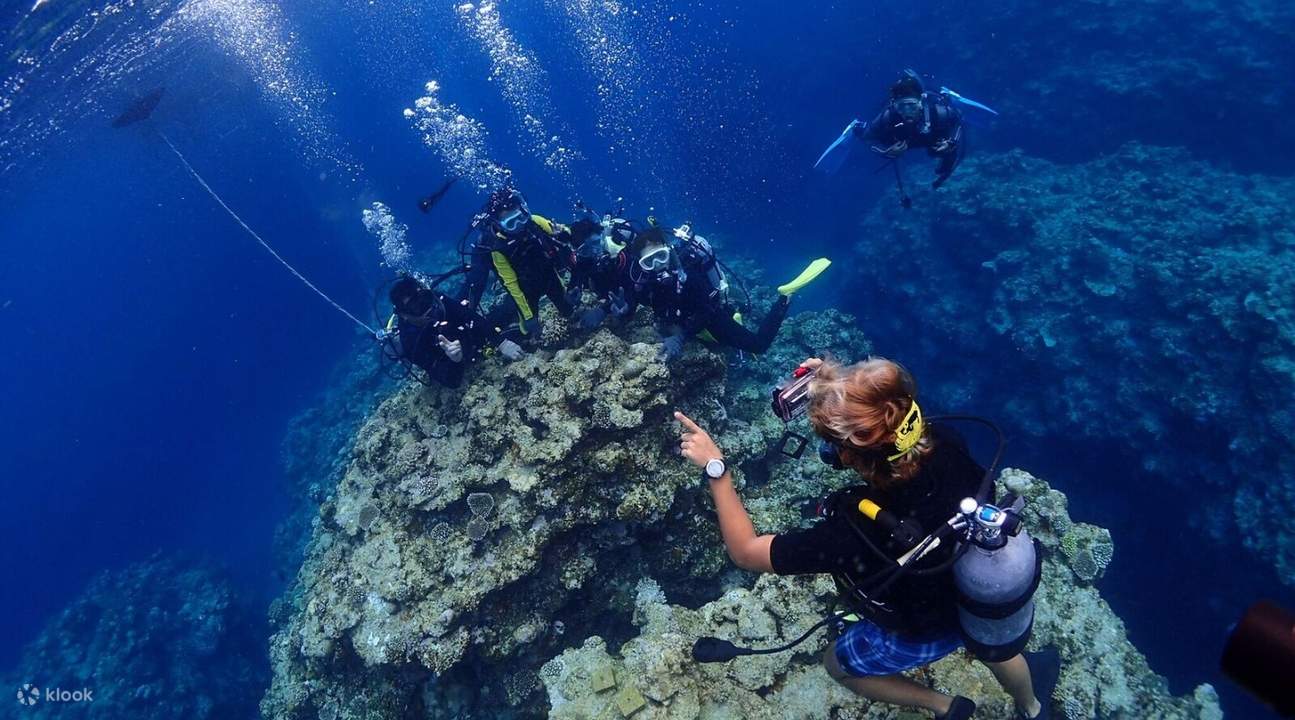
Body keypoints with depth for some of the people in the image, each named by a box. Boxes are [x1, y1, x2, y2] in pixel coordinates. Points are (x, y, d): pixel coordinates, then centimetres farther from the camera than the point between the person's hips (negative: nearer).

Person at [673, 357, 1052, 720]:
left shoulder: (855, 533, -46)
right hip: (984, 592, 5)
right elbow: (890, 419, -9)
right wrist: (837, 384, -22)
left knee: (837, 663, 26)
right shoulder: (946, 442, -34)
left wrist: (716, 468, -29)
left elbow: (746, 552, -32)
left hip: (926, 632, -4)